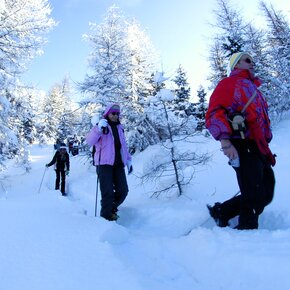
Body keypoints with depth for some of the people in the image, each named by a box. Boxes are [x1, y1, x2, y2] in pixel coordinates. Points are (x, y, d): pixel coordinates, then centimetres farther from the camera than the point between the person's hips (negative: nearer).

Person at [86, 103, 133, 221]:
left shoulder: (119, 128, 20)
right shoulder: (100, 126, 1)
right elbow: (90, 141, -14)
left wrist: (128, 160, 17)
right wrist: (99, 129, -29)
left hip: (118, 164, 6)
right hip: (104, 163, -5)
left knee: (123, 190, 2)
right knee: (108, 192, -9)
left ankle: (112, 208, 27)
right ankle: (107, 216, 7)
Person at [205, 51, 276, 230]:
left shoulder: (253, 88, 28)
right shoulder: (229, 83, 1)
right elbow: (215, 113, -12)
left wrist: (266, 147, 20)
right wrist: (225, 141, -25)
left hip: (259, 149, 9)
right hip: (243, 148, -9)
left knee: (265, 195, 10)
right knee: (254, 197, -9)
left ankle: (221, 211, 19)